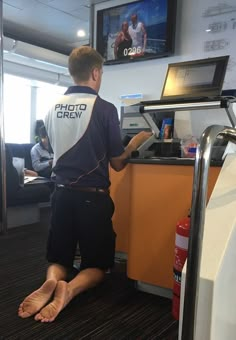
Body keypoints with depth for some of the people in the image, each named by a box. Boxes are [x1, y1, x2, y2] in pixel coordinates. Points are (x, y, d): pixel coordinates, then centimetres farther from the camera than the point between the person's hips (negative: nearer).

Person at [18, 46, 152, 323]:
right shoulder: (105, 109, -11)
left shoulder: (53, 108, 3)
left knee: (59, 258, 18)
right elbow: (117, 164, -6)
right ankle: (69, 290, -17)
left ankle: (51, 282, -14)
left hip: (62, 193, 4)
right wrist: (134, 144, 12)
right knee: (97, 263, 12)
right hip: (93, 196, -4)